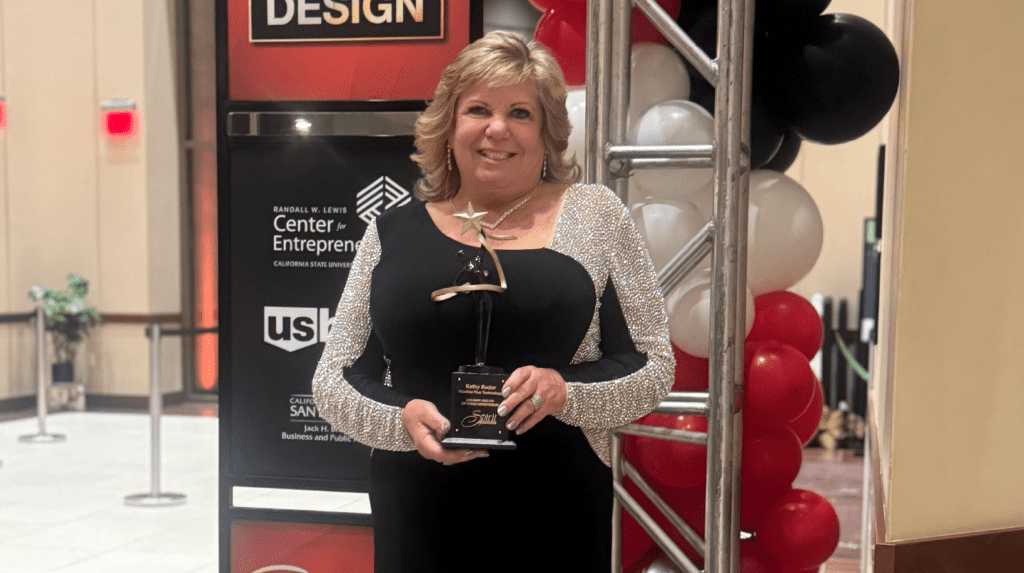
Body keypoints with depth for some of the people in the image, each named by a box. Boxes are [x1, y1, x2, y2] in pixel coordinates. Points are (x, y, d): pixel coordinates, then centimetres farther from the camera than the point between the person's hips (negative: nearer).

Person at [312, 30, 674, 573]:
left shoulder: (594, 214, 2)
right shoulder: (393, 232, 6)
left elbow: (653, 365, 1)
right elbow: (332, 379, 7)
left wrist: (566, 390, -17)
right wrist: (403, 417, -12)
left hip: (556, 519, -1)